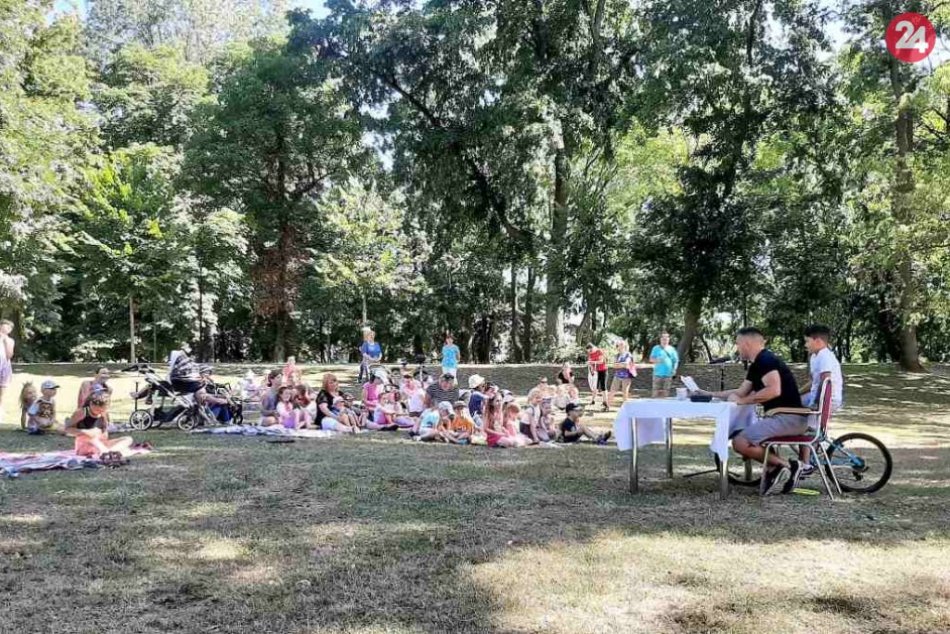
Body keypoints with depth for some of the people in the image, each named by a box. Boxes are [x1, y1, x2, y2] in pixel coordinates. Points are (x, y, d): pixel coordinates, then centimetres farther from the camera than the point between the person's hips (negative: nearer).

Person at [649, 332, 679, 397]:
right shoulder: (656, 348, 5)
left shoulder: (672, 349, 10)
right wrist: (657, 360, -19)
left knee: (665, 394, 4)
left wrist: (674, 369, -5)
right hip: (658, 374, -2)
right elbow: (651, 359, 1)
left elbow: (676, 360, 10)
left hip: (668, 374, 2)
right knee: (656, 393, -5)